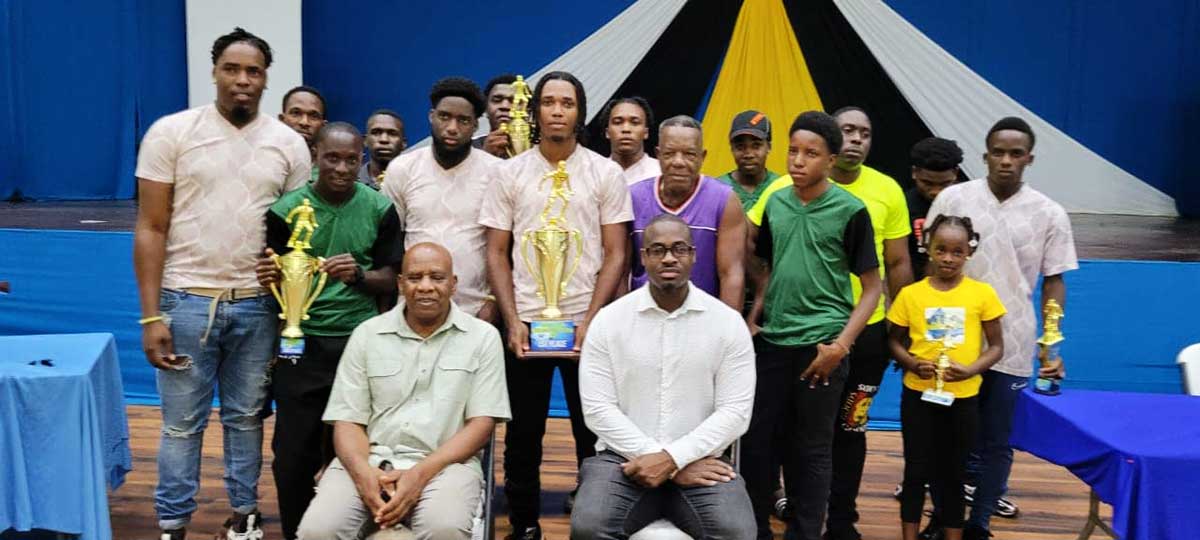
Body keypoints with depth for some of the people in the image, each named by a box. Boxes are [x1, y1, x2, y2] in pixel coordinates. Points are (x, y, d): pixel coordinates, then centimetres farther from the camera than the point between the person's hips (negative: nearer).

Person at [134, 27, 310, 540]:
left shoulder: (289, 144, 2)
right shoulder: (171, 132, -4)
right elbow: (151, 229, -3)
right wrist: (151, 316, -8)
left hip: (257, 304, 2)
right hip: (187, 300, -2)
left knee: (246, 417, 14)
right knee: (182, 422, 7)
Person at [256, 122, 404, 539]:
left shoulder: (380, 209, 0)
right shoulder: (287, 209, -2)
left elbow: (390, 280, 3)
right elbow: (274, 280, 4)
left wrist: (358, 275, -18)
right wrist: (269, 278, -20)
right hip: (301, 343, 0)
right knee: (293, 453, 4)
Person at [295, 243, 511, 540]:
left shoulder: (483, 337, 5)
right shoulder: (367, 334, 10)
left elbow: (482, 422, -1)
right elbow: (348, 420, 6)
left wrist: (421, 474, -14)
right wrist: (363, 473, -15)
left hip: (445, 462, -1)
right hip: (369, 460, 2)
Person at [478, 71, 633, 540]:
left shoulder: (606, 173, 2)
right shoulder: (508, 173, 4)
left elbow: (615, 254, 0)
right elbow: (497, 254, 4)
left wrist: (590, 320, -9)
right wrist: (512, 320, -6)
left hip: (586, 323, -1)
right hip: (525, 322, 1)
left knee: (593, 433, 6)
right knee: (523, 435, 8)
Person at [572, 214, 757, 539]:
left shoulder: (729, 322, 1)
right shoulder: (608, 320, 0)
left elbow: (735, 411, -3)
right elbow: (598, 408, -5)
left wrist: (672, 458, -15)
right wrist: (665, 462, -12)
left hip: (699, 460, 0)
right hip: (624, 458, 0)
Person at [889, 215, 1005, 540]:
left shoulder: (982, 294, -5)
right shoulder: (910, 294, -4)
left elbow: (996, 346, 0)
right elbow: (894, 341, 5)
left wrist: (971, 369, -16)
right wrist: (912, 363, -14)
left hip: (962, 397, 0)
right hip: (918, 394, 0)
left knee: (953, 473, 12)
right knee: (916, 470, 8)